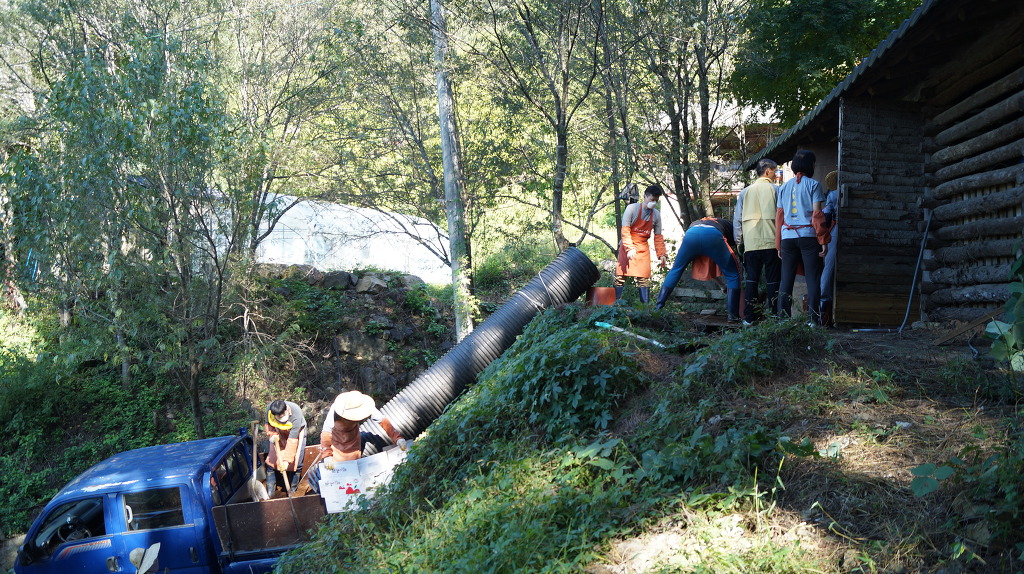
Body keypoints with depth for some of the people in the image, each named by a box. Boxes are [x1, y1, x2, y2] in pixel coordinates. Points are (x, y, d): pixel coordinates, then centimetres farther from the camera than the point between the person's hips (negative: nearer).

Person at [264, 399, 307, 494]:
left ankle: (292, 491, 8)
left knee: (296, 462, -9)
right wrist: (272, 434, -28)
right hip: (279, 434, 3)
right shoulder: (269, 409, -29)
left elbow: (292, 440, -37)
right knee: (271, 460, -2)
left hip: (296, 432, -3)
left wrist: (287, 460, -35)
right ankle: (270, 492, 9)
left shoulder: (296, 414, -41)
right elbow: (268, 424, -7)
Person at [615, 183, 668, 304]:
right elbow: (625, 230, -16)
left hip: (643, 249, 4)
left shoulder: (656, 214, 2)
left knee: (644, 278, -1)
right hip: (627, 246, -3)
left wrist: (662, 254, 0)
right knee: (621, 276, -3)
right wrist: (629, 248, -25)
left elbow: (658, 236, 7)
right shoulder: (632, 208, -12)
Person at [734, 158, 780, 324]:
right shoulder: (775, 189, 2)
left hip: (751, 243, 3)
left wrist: (738, 241, 16)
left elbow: (737, 218, 10)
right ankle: (774, 315, 3)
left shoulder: (745, 191, 11)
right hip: (771, 241, -2)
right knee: (772, 280, 3)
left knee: (751, 279, 5)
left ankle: (749, 317, 2)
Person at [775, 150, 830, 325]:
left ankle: (783, 319, 5)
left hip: (788, 237, 4)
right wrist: (823, 241, -5)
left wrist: (779, 244, 15)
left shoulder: (784, 187, 12)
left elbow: (779, 215, 11)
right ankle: (813, 319, -3)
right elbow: (817, 214, -7)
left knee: (786, 279, 6)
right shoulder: (813, 185, 0)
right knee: (812, 278, 0)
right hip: (808, 236, -4)